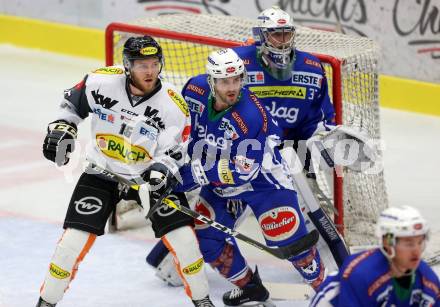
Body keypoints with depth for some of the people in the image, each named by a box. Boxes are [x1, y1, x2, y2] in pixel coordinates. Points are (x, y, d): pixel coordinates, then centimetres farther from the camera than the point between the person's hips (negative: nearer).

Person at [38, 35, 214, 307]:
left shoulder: (174, 106, -18)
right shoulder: (102, 81, -16)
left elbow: (173, 152, -14)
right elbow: (74, 101, 4)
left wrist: (160, 171, -32)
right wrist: (62, 127, -8)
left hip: (150, 174, 0)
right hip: (102, 172, 0)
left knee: (183, 236, -9)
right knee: (75, 238, -8)